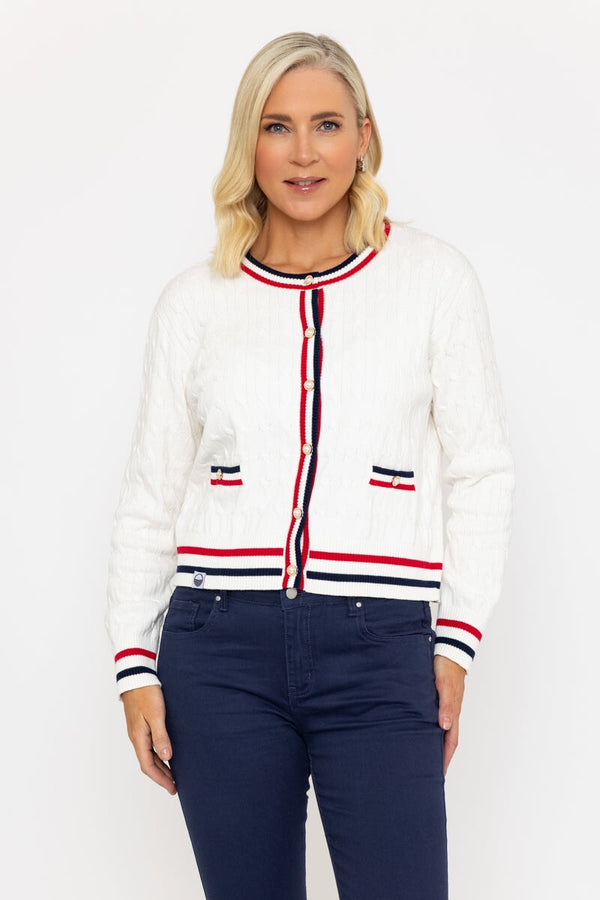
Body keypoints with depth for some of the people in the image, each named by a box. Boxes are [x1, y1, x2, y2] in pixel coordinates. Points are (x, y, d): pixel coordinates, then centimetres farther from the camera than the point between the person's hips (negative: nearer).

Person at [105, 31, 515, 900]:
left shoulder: (436, 278, 4)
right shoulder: (195, 299, 8)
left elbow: (483, 472, 7)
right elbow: (150, 496, 12)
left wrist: (456, 640, 0)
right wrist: (135, 665, 5)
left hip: (380, 649, -1)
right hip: (220, 646, 2)